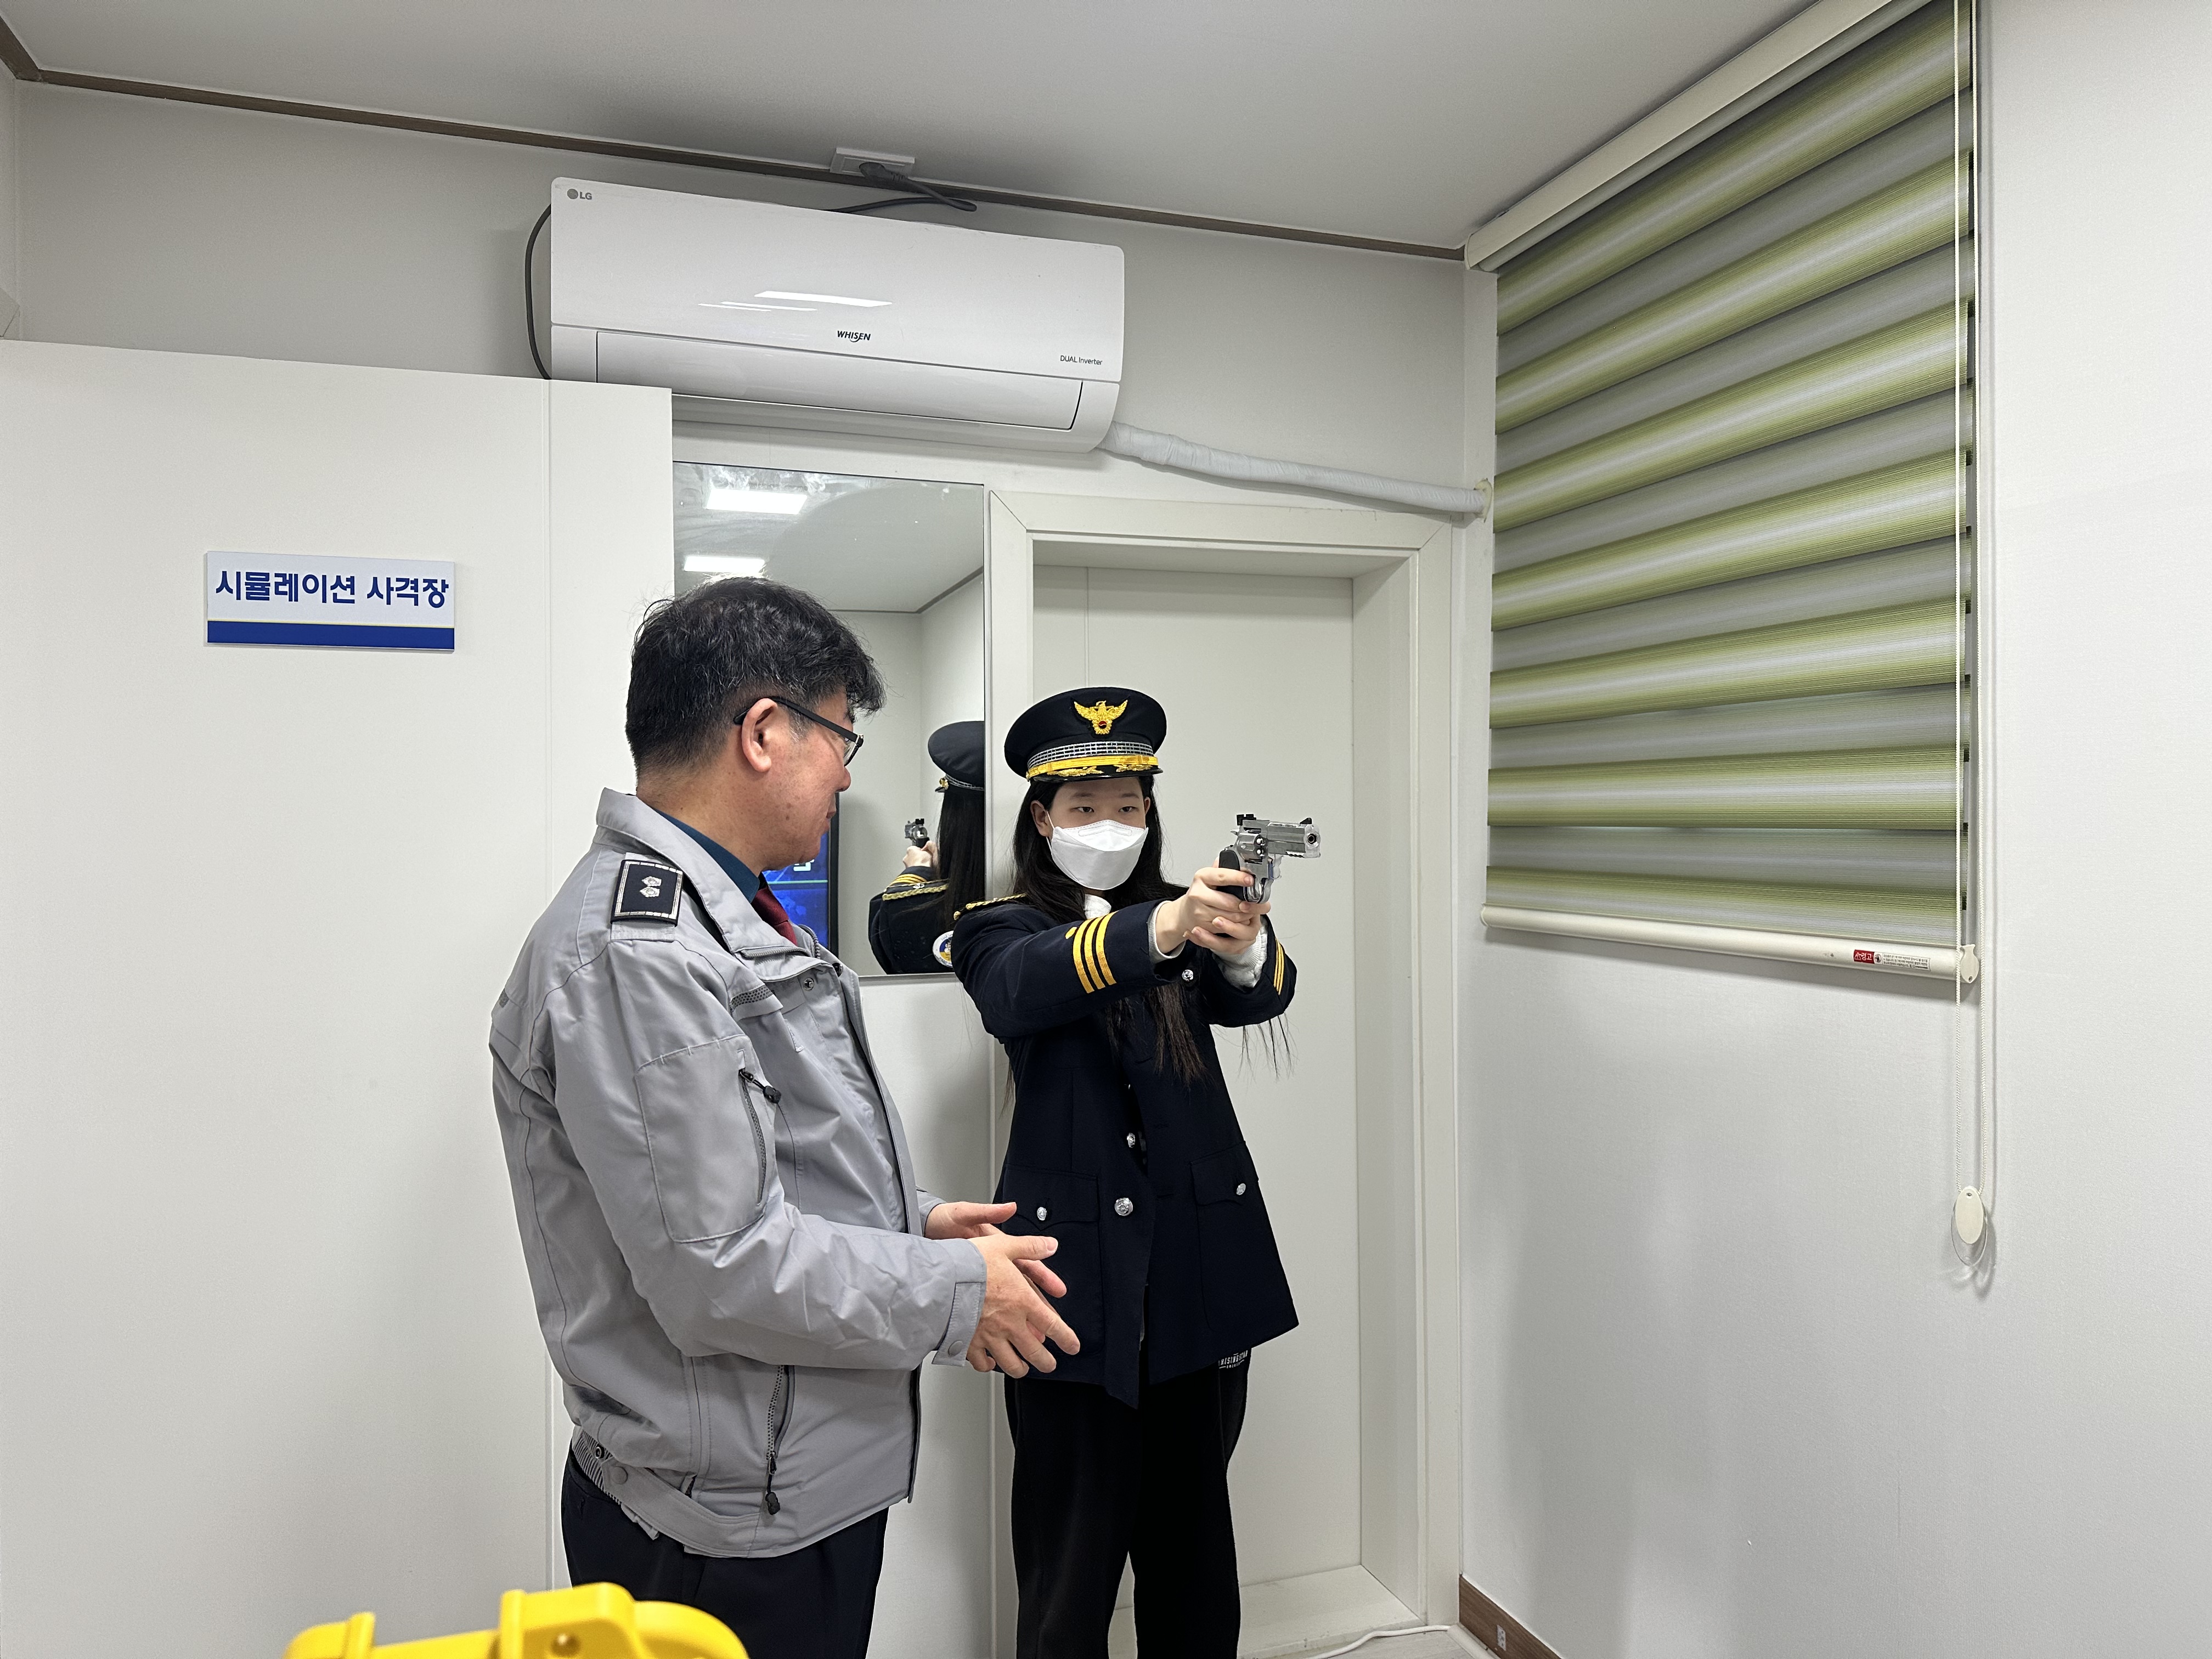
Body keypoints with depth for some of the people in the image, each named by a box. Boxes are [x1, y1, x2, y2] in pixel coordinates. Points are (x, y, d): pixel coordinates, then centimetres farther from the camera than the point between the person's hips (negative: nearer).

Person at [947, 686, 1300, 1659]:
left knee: (1191, 1526, 16)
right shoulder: (1002, 930, 0)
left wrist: (1245, 946, -36)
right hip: (1075, 1272, -3)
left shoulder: (1191, 929, 9)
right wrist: (1160, 929, -42)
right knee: (1072, 1550, 4)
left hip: (1202, 1265, 3)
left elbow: (1263, 995, -11)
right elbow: (1024, 987, -24)